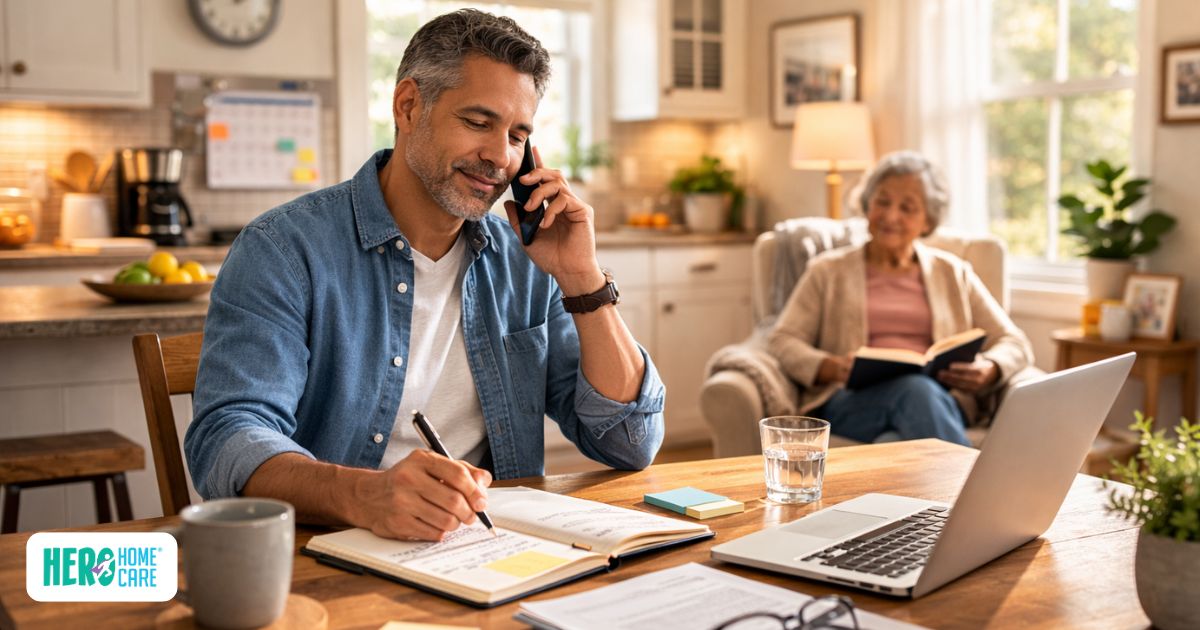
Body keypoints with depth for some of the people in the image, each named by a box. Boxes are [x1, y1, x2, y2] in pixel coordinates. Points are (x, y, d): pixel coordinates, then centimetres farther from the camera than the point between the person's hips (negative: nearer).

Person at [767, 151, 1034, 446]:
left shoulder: (954, 273, 22)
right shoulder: (828, 270, 19)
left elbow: (1015, 345, 18)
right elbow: (782, 341, 8)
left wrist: (989, 370, -7)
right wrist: (832, 368, -13)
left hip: (942, 399, 1)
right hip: (852, 402, -1)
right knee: (916, 389, -37)